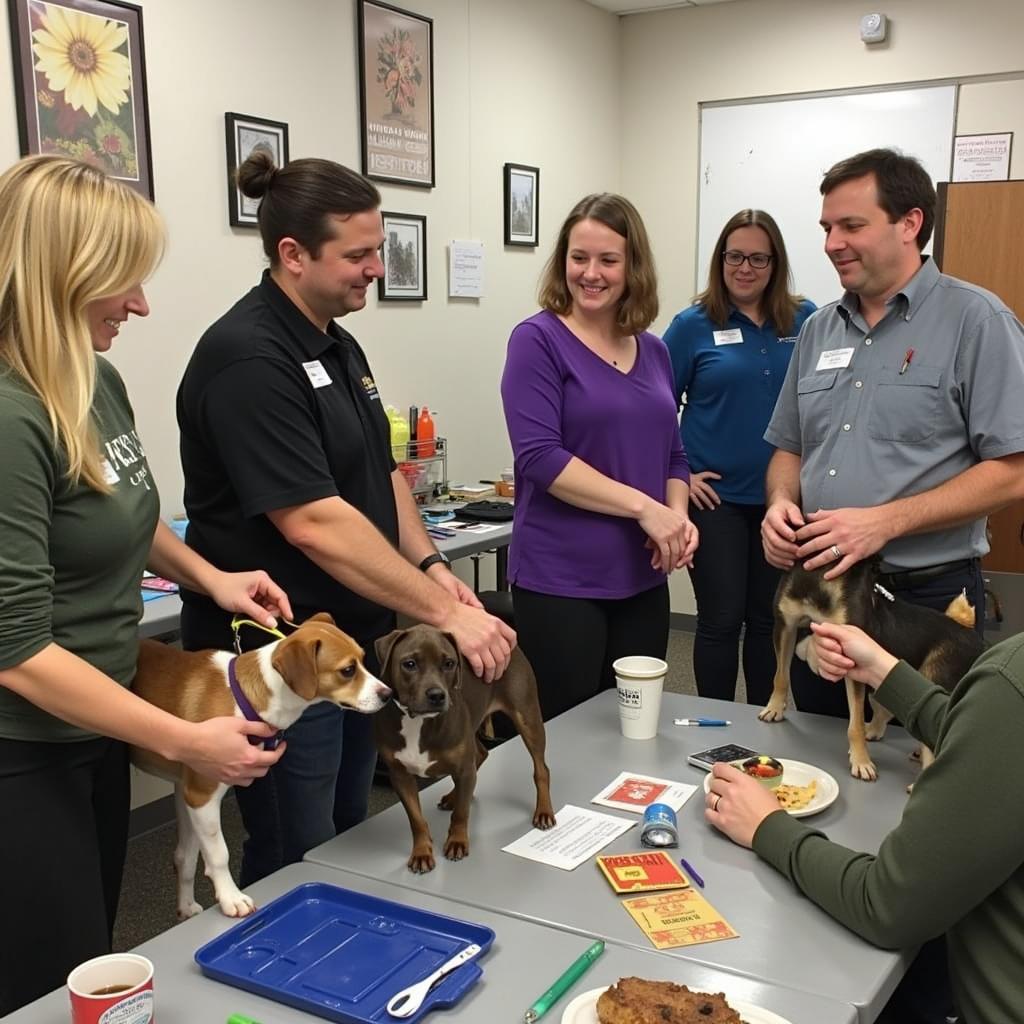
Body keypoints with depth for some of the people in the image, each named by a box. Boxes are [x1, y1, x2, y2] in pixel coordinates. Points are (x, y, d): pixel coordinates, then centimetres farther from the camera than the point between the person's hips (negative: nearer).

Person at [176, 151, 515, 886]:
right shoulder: (247, 358, -21)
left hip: (356, 641, 9)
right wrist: (446, 612, -25)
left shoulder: (339, 346, 9)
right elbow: (313, 523, -27)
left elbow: (381, 472, 14)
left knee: (350, 843, 21)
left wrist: (430, 565, -2)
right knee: (297, 871, 7)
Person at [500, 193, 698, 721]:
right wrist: (643, 507, -20)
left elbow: (672, 454, 16)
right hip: (561, 580, -6)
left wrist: (677, 516, -5)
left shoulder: (653, 351, 10)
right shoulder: (538, 341, -8)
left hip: (642, 578, 6)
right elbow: (540, 457, -17)